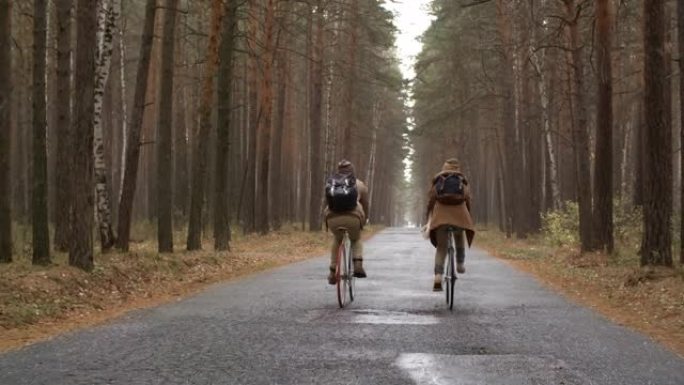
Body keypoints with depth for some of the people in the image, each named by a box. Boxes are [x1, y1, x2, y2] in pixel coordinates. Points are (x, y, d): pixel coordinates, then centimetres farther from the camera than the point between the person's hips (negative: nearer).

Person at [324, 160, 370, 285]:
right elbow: (365, 206, 30)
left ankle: (333, 273, 25)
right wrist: (363, 221, 46)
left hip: (333, 218, 1)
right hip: (353, 217, -1)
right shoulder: (360, 185, 23)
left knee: (337, 239, 32)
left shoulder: (330, 183, 26)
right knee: (356, 239, 30)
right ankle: (358, 265, 7)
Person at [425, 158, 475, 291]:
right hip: (459, 213, 0)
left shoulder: (437, 180, 18)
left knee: (441, 248, 3)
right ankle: (460, 264, 23)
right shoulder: (463, 181, 18)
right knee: (459, 236, 32)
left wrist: (429, 219, 14)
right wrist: (468, 218, 20)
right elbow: (468, 201, 13)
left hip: (441, 215, 0)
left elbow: (430, 201, 12)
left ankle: (438, 278, -12)